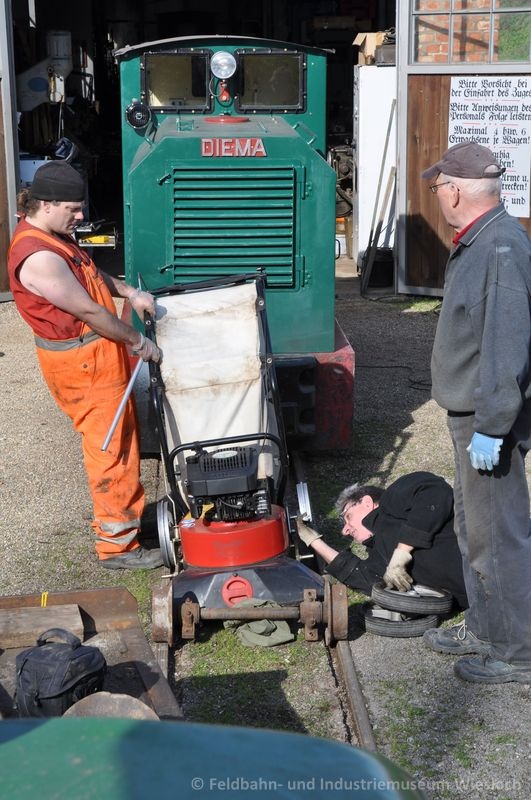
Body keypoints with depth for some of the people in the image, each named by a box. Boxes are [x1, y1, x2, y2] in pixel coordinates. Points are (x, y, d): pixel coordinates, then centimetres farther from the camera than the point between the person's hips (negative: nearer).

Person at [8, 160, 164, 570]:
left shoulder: (52, 234, 4)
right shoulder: (38, 258, -28)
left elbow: (91, 273, 20)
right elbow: (90, 311, -23)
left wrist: (130, 292, 5)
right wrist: (139, 342, -13)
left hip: (100, 352, 10)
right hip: (82, 363, -10)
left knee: (123, 438, 21)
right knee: (110, 450, 0)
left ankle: (130, 511, 38)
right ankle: (117, 544, 12)